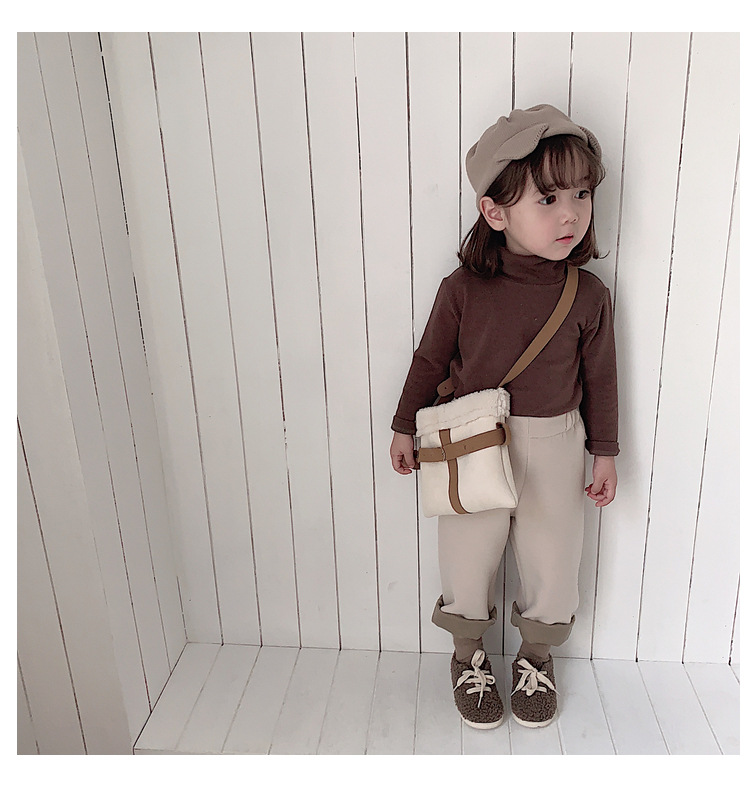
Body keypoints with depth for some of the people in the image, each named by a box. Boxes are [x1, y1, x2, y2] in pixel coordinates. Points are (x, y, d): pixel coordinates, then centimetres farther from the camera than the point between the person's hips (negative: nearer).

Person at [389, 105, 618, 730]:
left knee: (552, 559, 15)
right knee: (467, 557, 14)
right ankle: (469, 656, 41)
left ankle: (537, 658, 43)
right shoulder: (464, 288, -13)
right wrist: (405, 428, 5)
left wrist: (605, 452, 6)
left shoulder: (589, 296, -9)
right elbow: (430, 360, -1)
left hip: (555, 447, 1)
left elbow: (600, 379, 1)